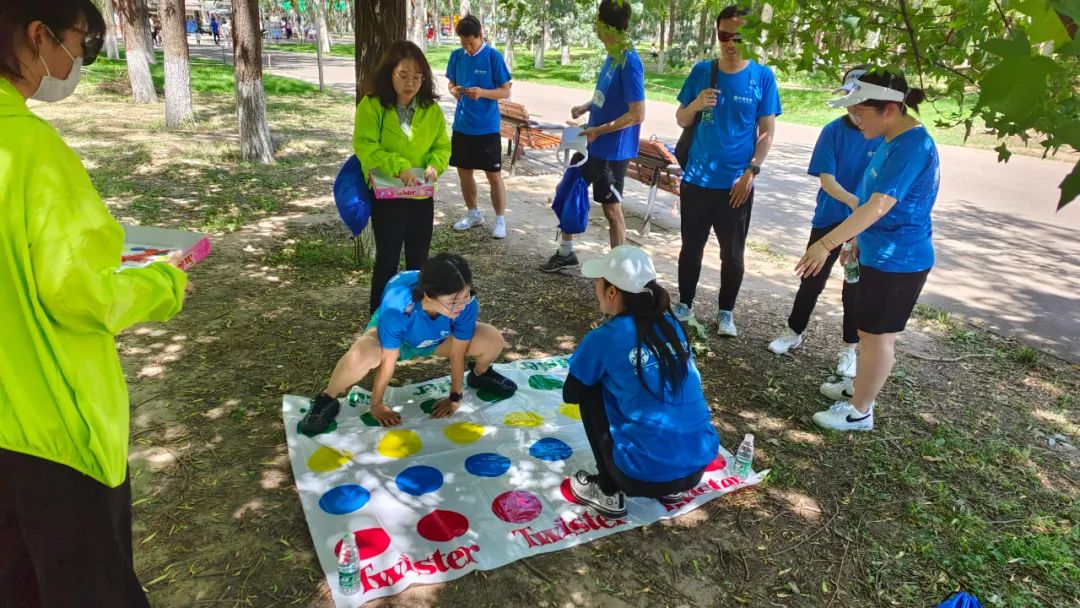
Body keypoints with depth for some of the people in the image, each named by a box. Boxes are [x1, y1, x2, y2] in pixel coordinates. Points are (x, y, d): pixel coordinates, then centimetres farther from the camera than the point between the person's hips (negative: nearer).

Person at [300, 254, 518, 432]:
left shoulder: (467, 304, -35)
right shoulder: (397, 308, -43)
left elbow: (457, 353, -19)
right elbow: (388, 361, -29)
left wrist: (455, 397, -8)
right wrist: (376, 405, -16)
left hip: (436, 340, 3)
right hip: (393, 337, -3)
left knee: (493, 340, -19)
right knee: (361, 356, -39)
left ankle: (480, 375, 17)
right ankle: (327, 401, -9)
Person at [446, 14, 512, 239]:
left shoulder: (493, 56, -10)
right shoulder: (456, 56, 3)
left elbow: (506, 91, -9)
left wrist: (482, 92, -25)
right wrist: (454, 90, -10)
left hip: (487, 127, -5)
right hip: (462, 125, 5)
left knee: (494, 175, 1)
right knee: (464, 171, 12)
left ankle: (500, 220, 14)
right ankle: (474, 214, 29)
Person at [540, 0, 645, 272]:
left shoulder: (629, 62, -21)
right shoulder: (611, 55, 6)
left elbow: (637, 114, -23)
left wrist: (598, 130, -19)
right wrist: (586, 107, 3)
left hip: (612, 150, -9)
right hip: (593, 145, 9)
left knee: (612, 209, 2)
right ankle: (566, 253, 32)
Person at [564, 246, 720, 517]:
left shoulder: (604, 339, -8)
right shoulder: (671, 325, 7)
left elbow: (570, 395, 7)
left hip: (645, 474, -5)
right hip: (700, 466, 6)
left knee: (590, 390, 13)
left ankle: (608, 492, 14)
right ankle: (671, 488, 22)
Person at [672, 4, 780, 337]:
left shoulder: (762, 77, -2)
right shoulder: (701, 71, 2)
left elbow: (767, 132, -1)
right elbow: (681, 120, 6)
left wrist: (751, 172, -10)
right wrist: (695, 104, -15)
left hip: (736, 184, -1)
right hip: (696, 180, 2)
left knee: (732, 254, 7)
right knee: (691, 247, 11)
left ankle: (726, 313, 22)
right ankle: (684, 306, 26)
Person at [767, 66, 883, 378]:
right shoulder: (833, 131, -7)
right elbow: (826, 179, -14)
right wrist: (853, 201, -31)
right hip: (829, 219, 1)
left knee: (856, 286, 9)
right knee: (812, 279, 11)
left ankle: (850, 349, 25)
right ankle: (794, 332, 31)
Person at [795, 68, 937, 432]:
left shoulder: (912, 146, -24)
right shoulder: (894, 141, 7)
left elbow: (880, 206, -32)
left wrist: (826, 244, -35)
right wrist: (857, 242, 22)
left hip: (898, 261, -9)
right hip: (883, 254, 9)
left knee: (877, 335, 3)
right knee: (871, 331, 23)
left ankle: (859, 412, 18)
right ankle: (860, 387, 41)